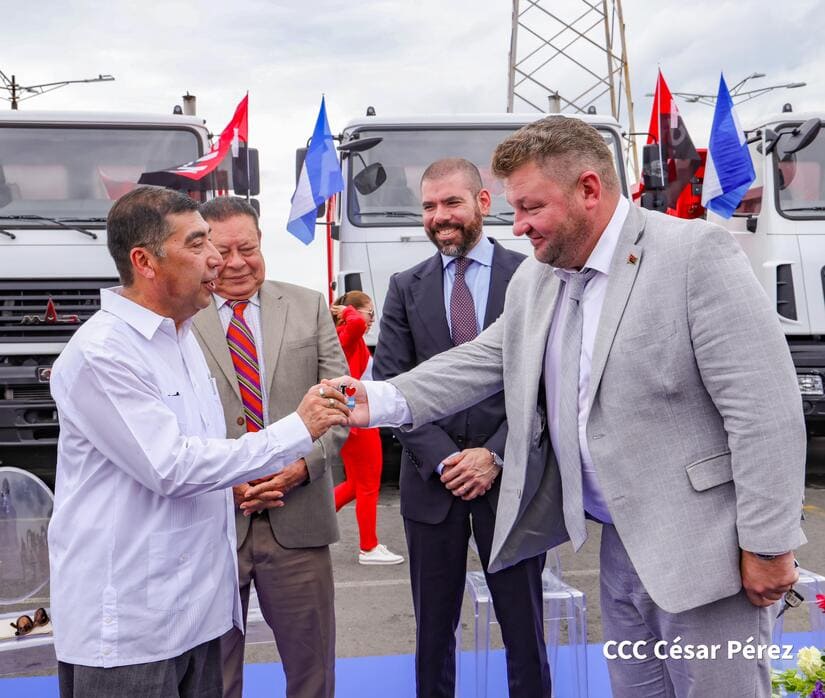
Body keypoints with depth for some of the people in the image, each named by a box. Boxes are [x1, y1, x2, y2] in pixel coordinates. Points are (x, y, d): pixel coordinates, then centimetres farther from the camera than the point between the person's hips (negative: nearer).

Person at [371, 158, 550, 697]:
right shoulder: (406, 288, 6)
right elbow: (391, 385, 1)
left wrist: (495, 455, -12)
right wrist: (442, 459, -10)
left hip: (510, 477, -2)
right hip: (432, 481, 2)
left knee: (524, 627, 9)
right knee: (434, 630, 13)